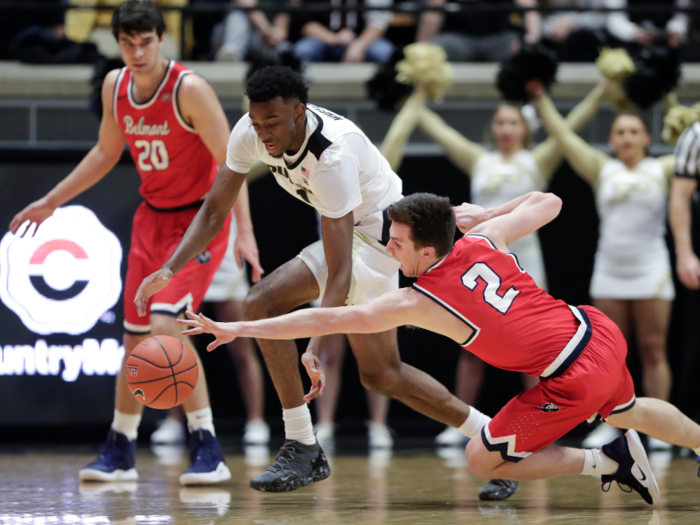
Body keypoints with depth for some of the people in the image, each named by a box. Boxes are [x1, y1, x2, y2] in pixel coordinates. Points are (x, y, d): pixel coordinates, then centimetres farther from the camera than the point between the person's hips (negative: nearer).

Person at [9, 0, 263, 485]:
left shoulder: (189, 89, -20)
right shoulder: (115, 86, 0)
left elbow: (229, 161, -21)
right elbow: (106, 153, 16)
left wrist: (245, 231, -29)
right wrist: (51, 202, 17)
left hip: (200, 218, -7)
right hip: (152, 217, 7)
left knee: (166, 324, -22)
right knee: (135, 338, 9)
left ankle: (208, 451, -16)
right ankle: (119, 453, 21)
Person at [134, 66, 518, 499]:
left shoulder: (333, 156, -36)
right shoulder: (251, 132, -16)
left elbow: (340, 271, -38)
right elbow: (215, 208, -6)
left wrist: (318, 347, -45)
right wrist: (170, 270, -20)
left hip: (377, 231, -9)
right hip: (348, 231, 9)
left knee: (264, 303, -22)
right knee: (380, 374, 8)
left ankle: (303, 449, -13)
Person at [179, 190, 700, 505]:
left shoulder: (417, 302, -15)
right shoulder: (486, 238, -1)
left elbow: (327, 320, -13)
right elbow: (548, 202, 13)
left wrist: (237, 329, -10)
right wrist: (487, 213, 23)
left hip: (573, 381, -7)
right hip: (596, 332, 7)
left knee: (481, 459, 7)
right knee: (627, 410, 37)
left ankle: (606, 461, 5)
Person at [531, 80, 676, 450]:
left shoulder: (662, 170, 4)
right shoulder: (602, 170, 9)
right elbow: (564, 136, 10)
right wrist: (540, 98, 11)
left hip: (650, 272, -2)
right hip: (609, 273, 2)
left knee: (653, 351, -3)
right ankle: (609, 424, 7)